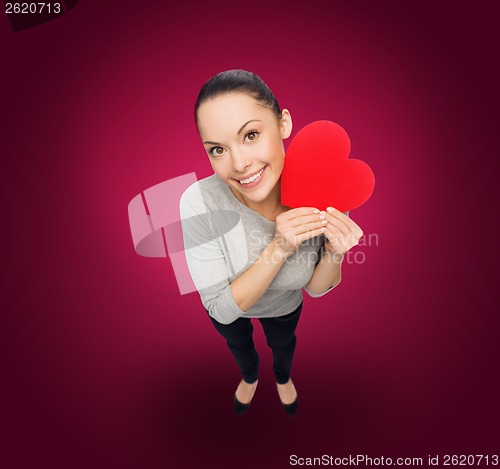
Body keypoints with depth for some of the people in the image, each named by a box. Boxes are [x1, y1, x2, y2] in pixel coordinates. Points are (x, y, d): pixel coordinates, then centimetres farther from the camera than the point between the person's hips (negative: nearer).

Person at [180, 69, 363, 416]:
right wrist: (279, 248, -45)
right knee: (238, 344, 33)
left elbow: (315, 288, -18)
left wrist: (334, 254, -39)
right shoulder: (200, 203, -40)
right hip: (227, 307, -1)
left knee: (283, 344, 35)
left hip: (285, 305, 2)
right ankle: (250, 377, 70)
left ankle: (283, 378, 72)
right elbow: (222, 308, -32)